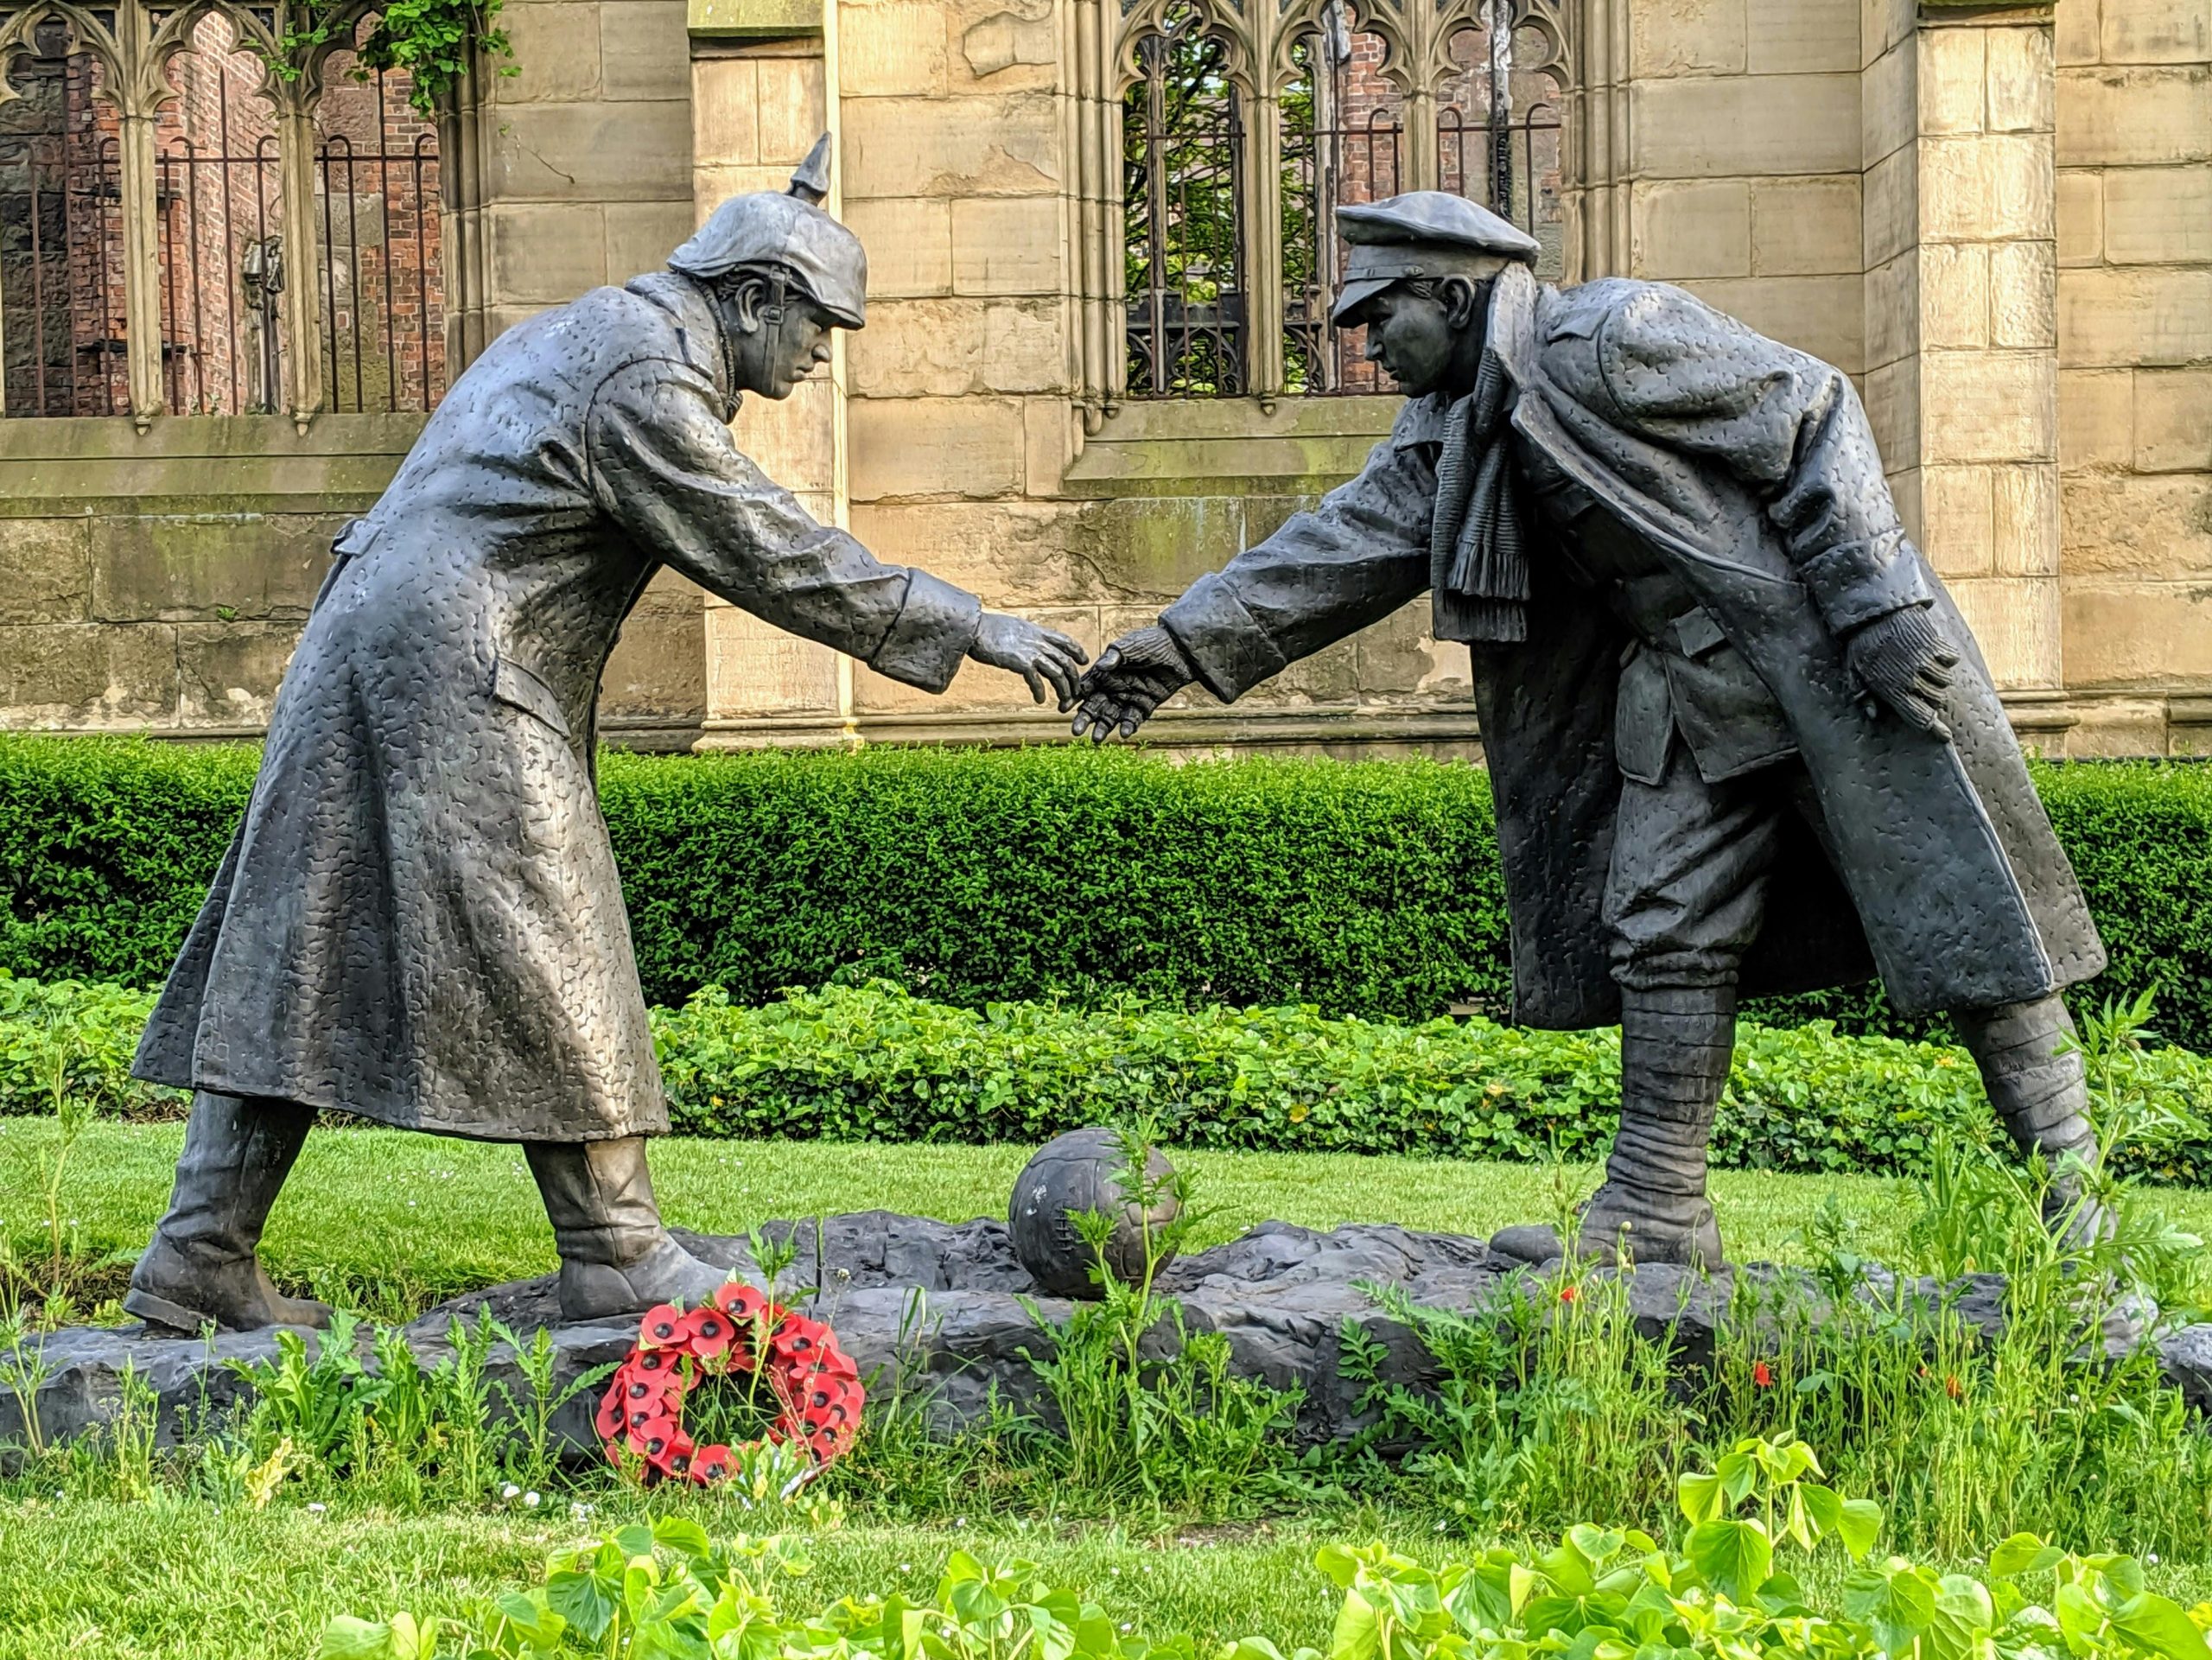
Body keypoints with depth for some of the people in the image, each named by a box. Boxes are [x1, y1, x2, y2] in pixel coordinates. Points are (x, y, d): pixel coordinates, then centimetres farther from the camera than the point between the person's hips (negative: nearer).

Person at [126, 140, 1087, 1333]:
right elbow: (770, 554, -13)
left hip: (363, 652, 10)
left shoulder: (589, 329, 21)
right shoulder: (647, 375, -10)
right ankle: (615, 1256, 3)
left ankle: (200, 1259, 8)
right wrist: (966, 628, -10)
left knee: (303, 955, 7)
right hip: (456, 679, -10)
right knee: (543, 963, -4)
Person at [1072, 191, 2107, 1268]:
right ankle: (1656, 1220, 11)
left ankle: (2070, 1182, 5)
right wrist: (1181, 644, -3)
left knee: (1955, 915, -3)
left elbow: (1812, 412, -15)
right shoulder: (1451, 431, 9)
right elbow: (1343, 544, 7)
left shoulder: (1617, 338, -16)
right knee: (1662, 935, 5)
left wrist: (1878, 607, -20)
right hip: (1688, 687, 8)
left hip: (1829, 655, -8)